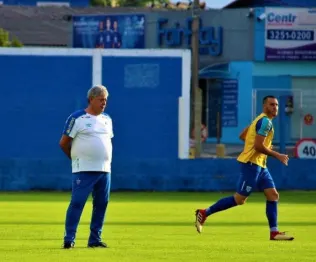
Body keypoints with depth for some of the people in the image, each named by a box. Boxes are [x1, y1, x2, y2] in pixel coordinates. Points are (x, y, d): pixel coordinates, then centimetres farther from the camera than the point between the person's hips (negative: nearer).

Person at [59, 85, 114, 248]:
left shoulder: (107, 119, 14)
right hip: (84, 171, -6)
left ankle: (95, 239, 14)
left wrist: (106, 160, 12)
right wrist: (76, 158, 6)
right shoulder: (77, 118, -5)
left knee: (101, 204, 7)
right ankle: (69, 239, -8)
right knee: (77, 203, -10)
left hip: (104, 170, 6)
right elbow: (63, 143, -3)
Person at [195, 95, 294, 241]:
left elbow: (242, 136, 21)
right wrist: (277, 155, -13)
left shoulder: (261, 119, 16)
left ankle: (274, 232, 2)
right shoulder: (265, 121, -14)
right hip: (252, 163, -10)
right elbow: (258, 146, -21)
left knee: (273, 196, 3)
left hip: (260, 165, 10)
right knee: (239, 199, -7)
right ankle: (204, 213, 1)